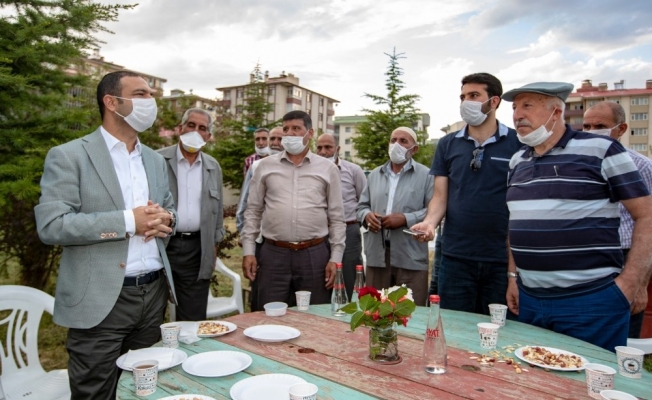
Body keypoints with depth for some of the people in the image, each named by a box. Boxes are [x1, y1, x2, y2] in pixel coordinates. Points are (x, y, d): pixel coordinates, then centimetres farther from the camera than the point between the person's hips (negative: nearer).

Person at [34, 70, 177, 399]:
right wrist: (128, 221, -19)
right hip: (101, 300, -5)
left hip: (154, 292, 6)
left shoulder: (155, 160, 13)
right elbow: (50, 225, -14)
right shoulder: (68, 156, -6)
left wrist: (164, 220, -5)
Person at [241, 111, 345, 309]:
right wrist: (248, 251, 1)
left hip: (315, 254, 0)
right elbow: (253, 211, 9)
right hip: (273, 254, 1)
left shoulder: (327, 168, 4)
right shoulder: (266, 165, 7)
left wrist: (335, 258, -1)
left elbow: (336, 218, 5)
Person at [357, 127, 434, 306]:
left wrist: (406, 219, -16)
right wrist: (367, 215, -4)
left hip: (411, 259, -4)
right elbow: (362, 206, 18)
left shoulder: (425, 175, 2)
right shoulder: (375, 174, 16)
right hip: (377, 256, 4)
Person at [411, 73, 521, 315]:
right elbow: (440, 196, 5)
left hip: (503, 259, -1)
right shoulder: (447, 145, 6)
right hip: (456, 257, 2)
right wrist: (430, 222, -16)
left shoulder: (518, 144, -2)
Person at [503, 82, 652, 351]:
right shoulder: (517, 161, 11)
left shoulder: (601, 150, -6)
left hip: (591, 301, -5)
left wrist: (628, 284, -12)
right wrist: (513, 275, 13)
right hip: (528, 299, 6)